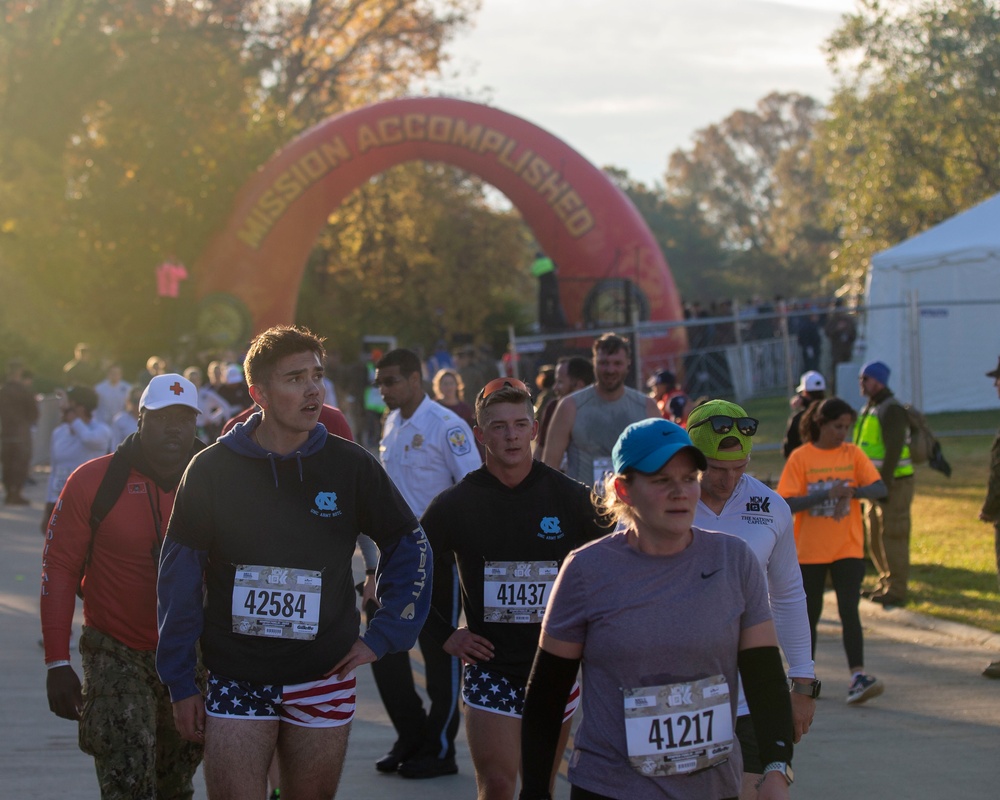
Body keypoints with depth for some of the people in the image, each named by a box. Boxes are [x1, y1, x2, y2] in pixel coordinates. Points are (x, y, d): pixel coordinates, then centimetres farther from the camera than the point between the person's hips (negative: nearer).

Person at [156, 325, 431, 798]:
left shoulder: (350, 466, -2)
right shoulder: (212, 469, -5)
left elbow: (410, 547, 8)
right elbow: (179, 578, 0)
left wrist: (383, 636, 1)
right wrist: (180, 684, -1)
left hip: (324, 680, 1)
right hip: (236, 681, -1)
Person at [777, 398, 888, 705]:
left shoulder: (853, 454, 1)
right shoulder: (801, 457, -5)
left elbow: (880, 488, -9)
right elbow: (789, 504, -13)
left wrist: (853, 491, -28)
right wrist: (826, 494, -25)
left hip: (848, 549, 1)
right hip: (810, 550, -1)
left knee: (849, 610, -11)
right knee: (810, 613, 10)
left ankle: (857, 676, -15)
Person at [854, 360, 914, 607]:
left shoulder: (891, 409, -14)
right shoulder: (869, 409, 16)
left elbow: (894, 448, -21)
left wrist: (884, 482, -25)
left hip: (894, 483, -10)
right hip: (876, 483, 10)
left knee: (892, 536, -7)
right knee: (875, 537, 15)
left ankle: (896, 590, -2)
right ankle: (886, 583, 25)